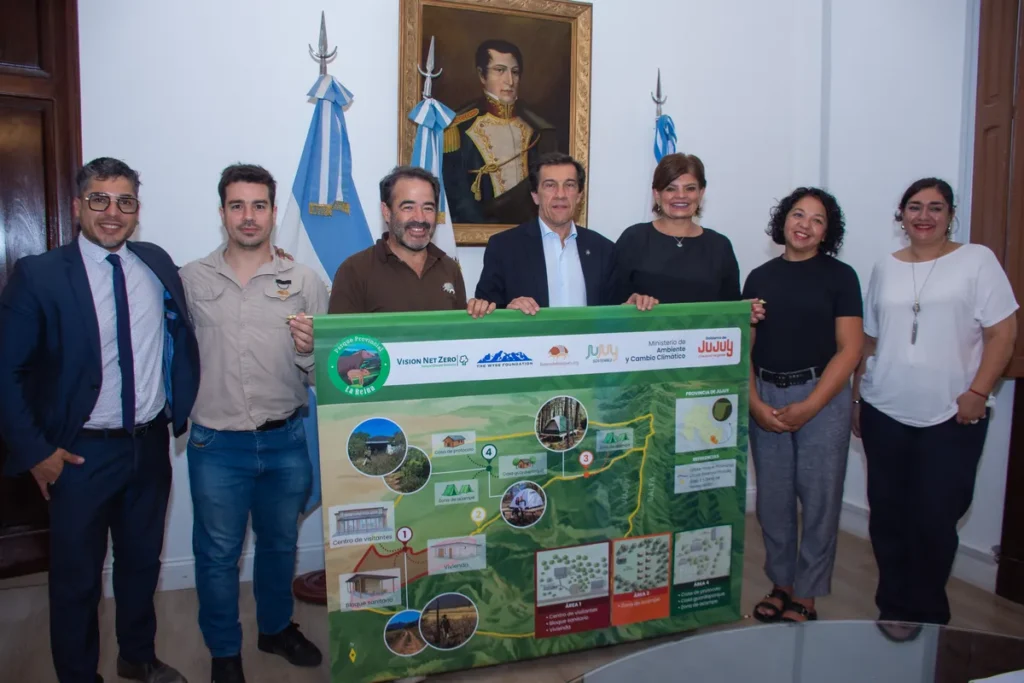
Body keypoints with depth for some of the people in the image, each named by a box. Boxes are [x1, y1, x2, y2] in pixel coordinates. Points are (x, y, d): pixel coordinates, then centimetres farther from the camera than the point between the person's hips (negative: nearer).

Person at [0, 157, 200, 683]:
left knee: (142, 561, 21)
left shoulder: (158, 264, 0)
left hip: (151, 443, 4)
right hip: (81, 453, -4)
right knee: (76, 578, 13)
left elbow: (182, 341, 9)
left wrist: (182, 410, 2)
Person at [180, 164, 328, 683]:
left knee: (280, 542, 19)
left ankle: (276, 627, 43)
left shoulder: (305, 282, 0)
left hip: (285, 440, 1)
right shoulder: (190, 280, 0)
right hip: (216, 444, -1)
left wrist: (308, 351, -19)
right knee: (217, 553, 12)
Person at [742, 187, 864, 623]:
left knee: (818, 499, 3)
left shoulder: (839, 276, 0)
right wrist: (754, 402, -6)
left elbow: (850, 349, -5)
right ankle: (781, 584, 27)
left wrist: (808, 407, -12)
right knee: (772, 499, 9)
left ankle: (804, 598, 17)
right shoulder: (760, 277, 9)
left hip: (822, 397, -3)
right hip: (765, 399, 3)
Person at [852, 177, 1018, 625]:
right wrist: (855, 397, 12)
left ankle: (928, 615, 20)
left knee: (935, 520, -1)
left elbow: (1003, 333, -3)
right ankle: (892, 609, 25)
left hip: (951, 418, -3)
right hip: (884, 413, 3)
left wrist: (978, 393, -12)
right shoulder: (885, 268, 11)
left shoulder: (977, 260, 1)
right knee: (887, 515, 9)